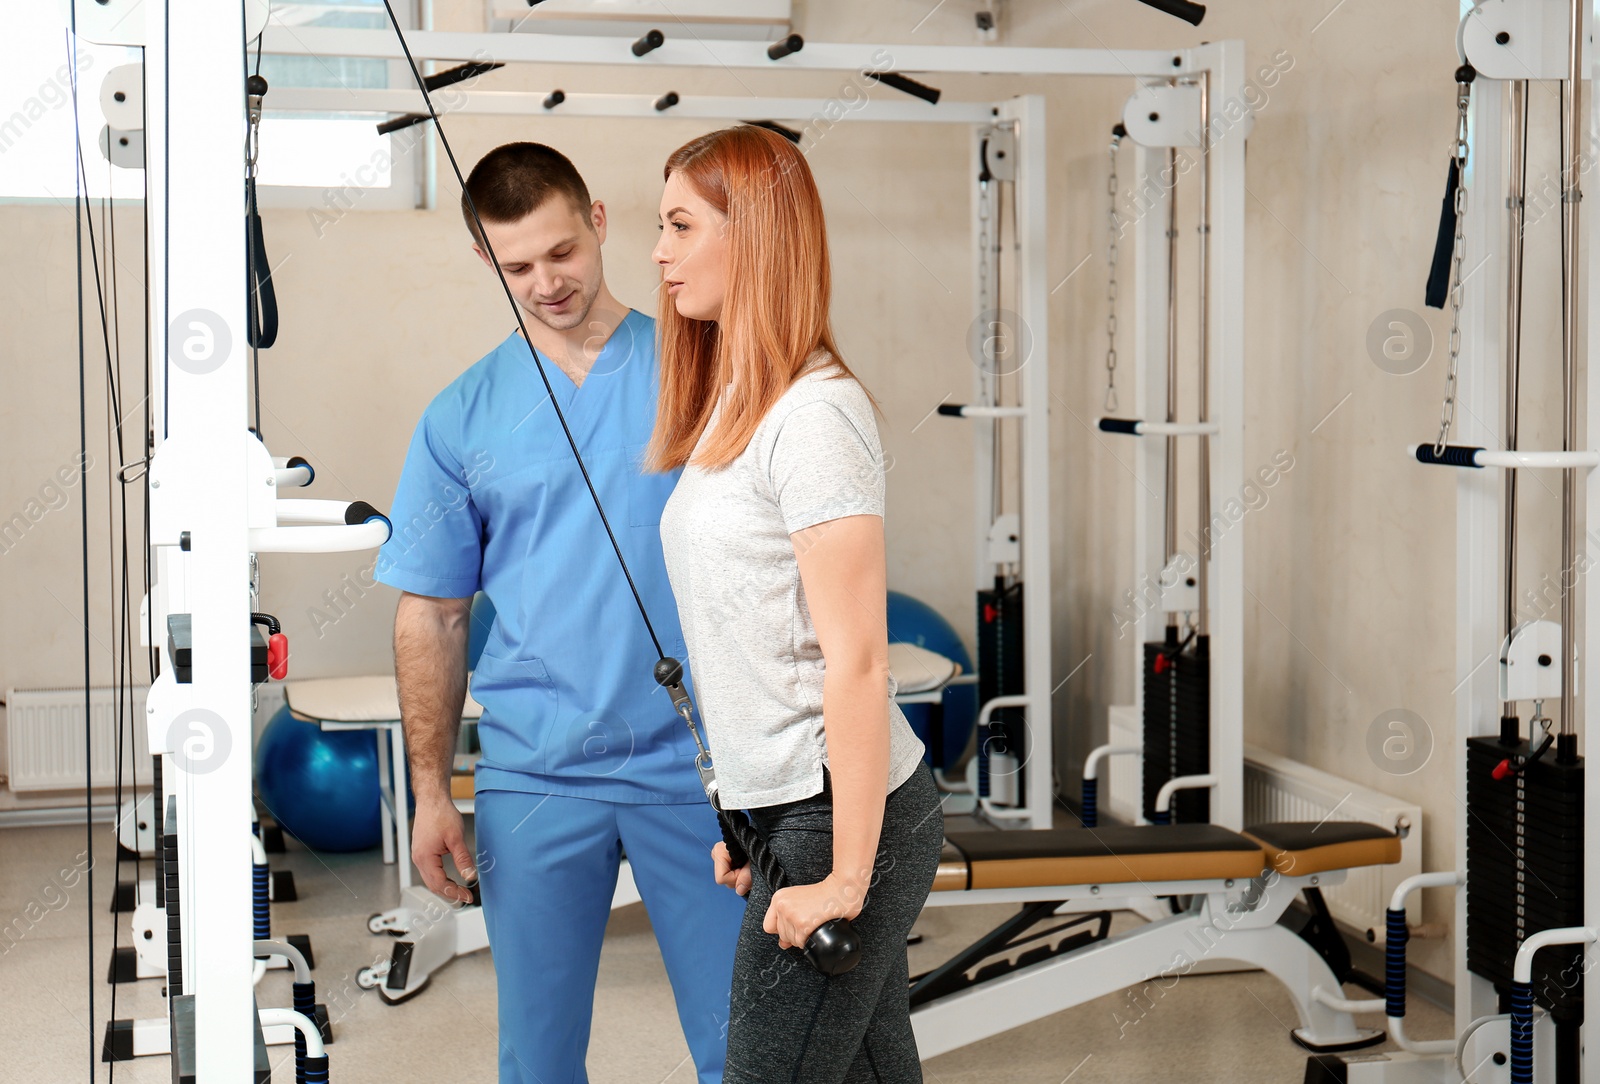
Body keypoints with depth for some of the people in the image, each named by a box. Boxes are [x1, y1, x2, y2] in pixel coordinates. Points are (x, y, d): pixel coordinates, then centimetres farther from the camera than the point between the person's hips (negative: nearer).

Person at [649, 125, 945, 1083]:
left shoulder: (815, 414, -17)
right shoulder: (728, 407, 12)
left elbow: (856, 660, -20)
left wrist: (844, 877, -19)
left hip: (845, 816, -9)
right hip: (786, 808, 9)